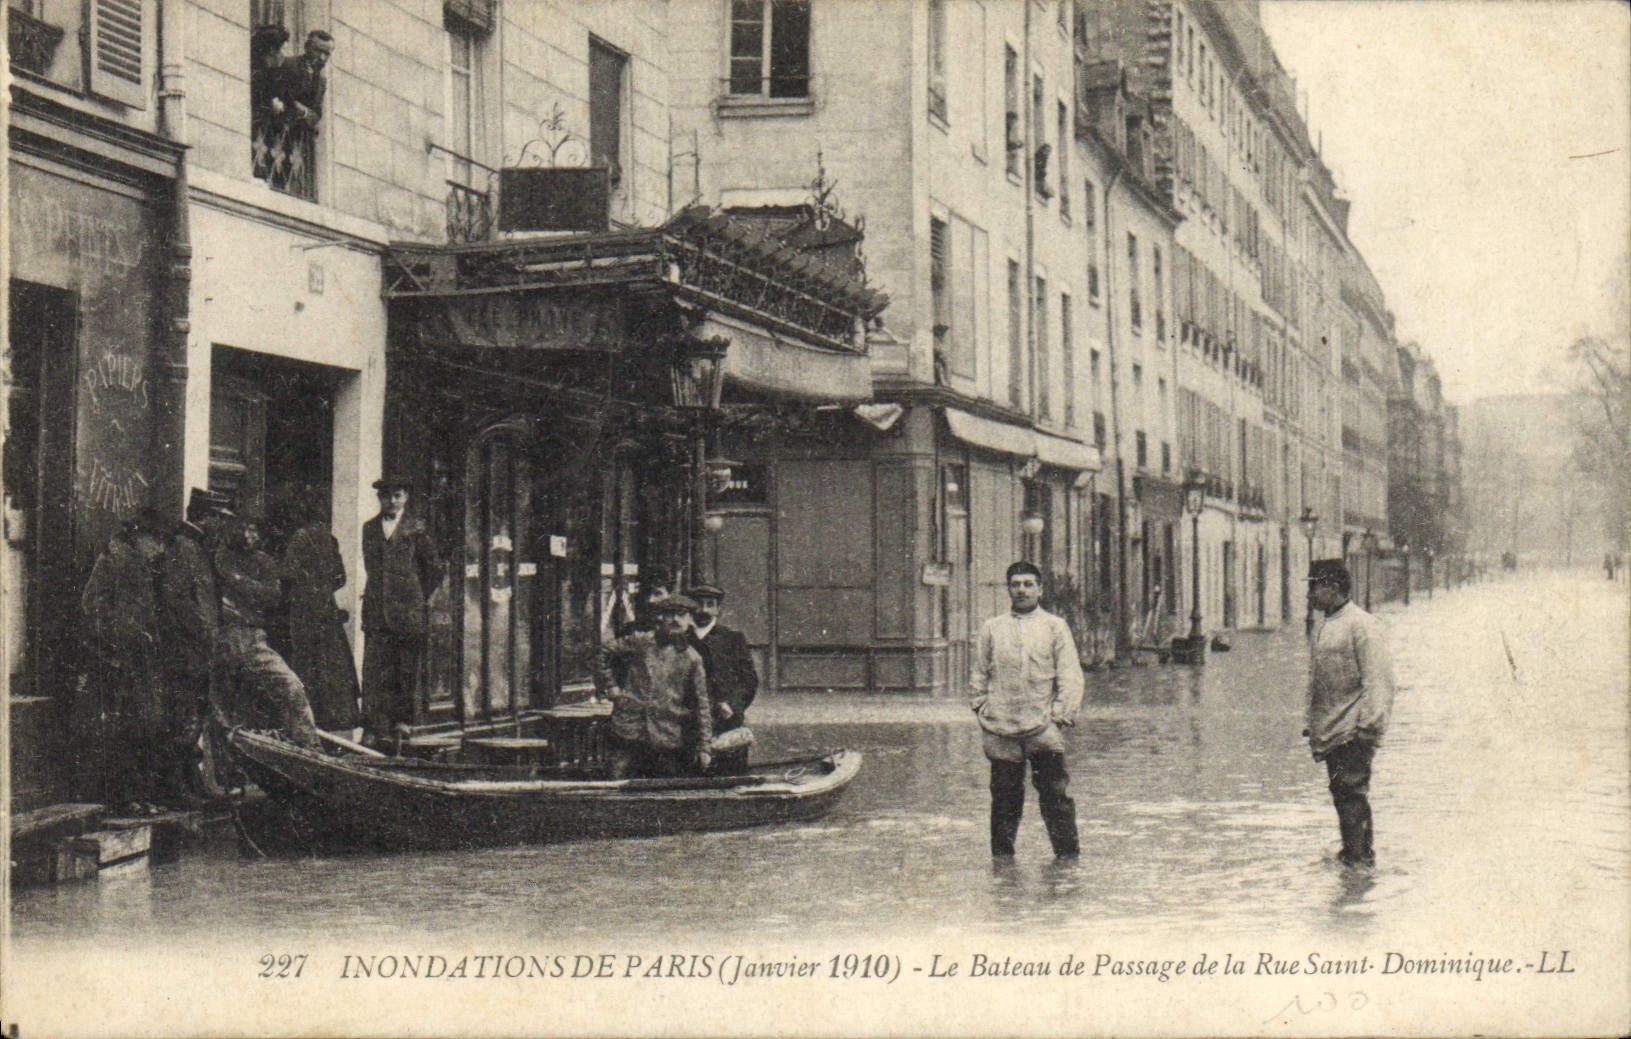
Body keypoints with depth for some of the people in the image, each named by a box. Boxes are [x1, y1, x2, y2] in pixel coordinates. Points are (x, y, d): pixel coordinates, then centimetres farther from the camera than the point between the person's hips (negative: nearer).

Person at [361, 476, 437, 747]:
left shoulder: (415, 528, 3)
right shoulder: (369, 528, 14)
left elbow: (430, 565, 9)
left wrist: (421, 598, 10)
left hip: (408, 607, -2)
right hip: (376, 608, 2)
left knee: (407, 668, 0)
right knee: (374, 668, -5)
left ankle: (402, 721, 9)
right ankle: (375, 727, -5)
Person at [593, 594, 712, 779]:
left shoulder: (691, 659, 6)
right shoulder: (639, 642, 3)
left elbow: (701, 705, 7)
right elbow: (604, 651, 16)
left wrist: (703, 747, 3)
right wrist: (611, 686, 8)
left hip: (669, 742, 1)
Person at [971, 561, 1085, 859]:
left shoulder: (1055, 627, 7)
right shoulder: (992, 629, 13)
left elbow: (1070, 676, 4)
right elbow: (980, 673, 18)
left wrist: (1061, 715, -5)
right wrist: (982, 708, 6)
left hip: (1043, 727, -2)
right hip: (1000, 730, 2)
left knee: (1055, 795, -6)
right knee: (1004, 797, 5)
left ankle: (1067, 855, 3)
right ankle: (1002, 856, 15)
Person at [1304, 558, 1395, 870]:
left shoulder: (1361, 625, -11)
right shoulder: (1323, 627, 17)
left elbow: (1378, 680, -16)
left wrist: (1370, 725, -21)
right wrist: (1312, 725, 22)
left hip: (1352, 731, -9)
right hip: (1329, 732, 9)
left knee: (1351, 793, -10)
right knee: (1342, 795, 12)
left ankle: (1358, 855, -6)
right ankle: (1355, 854, 20)